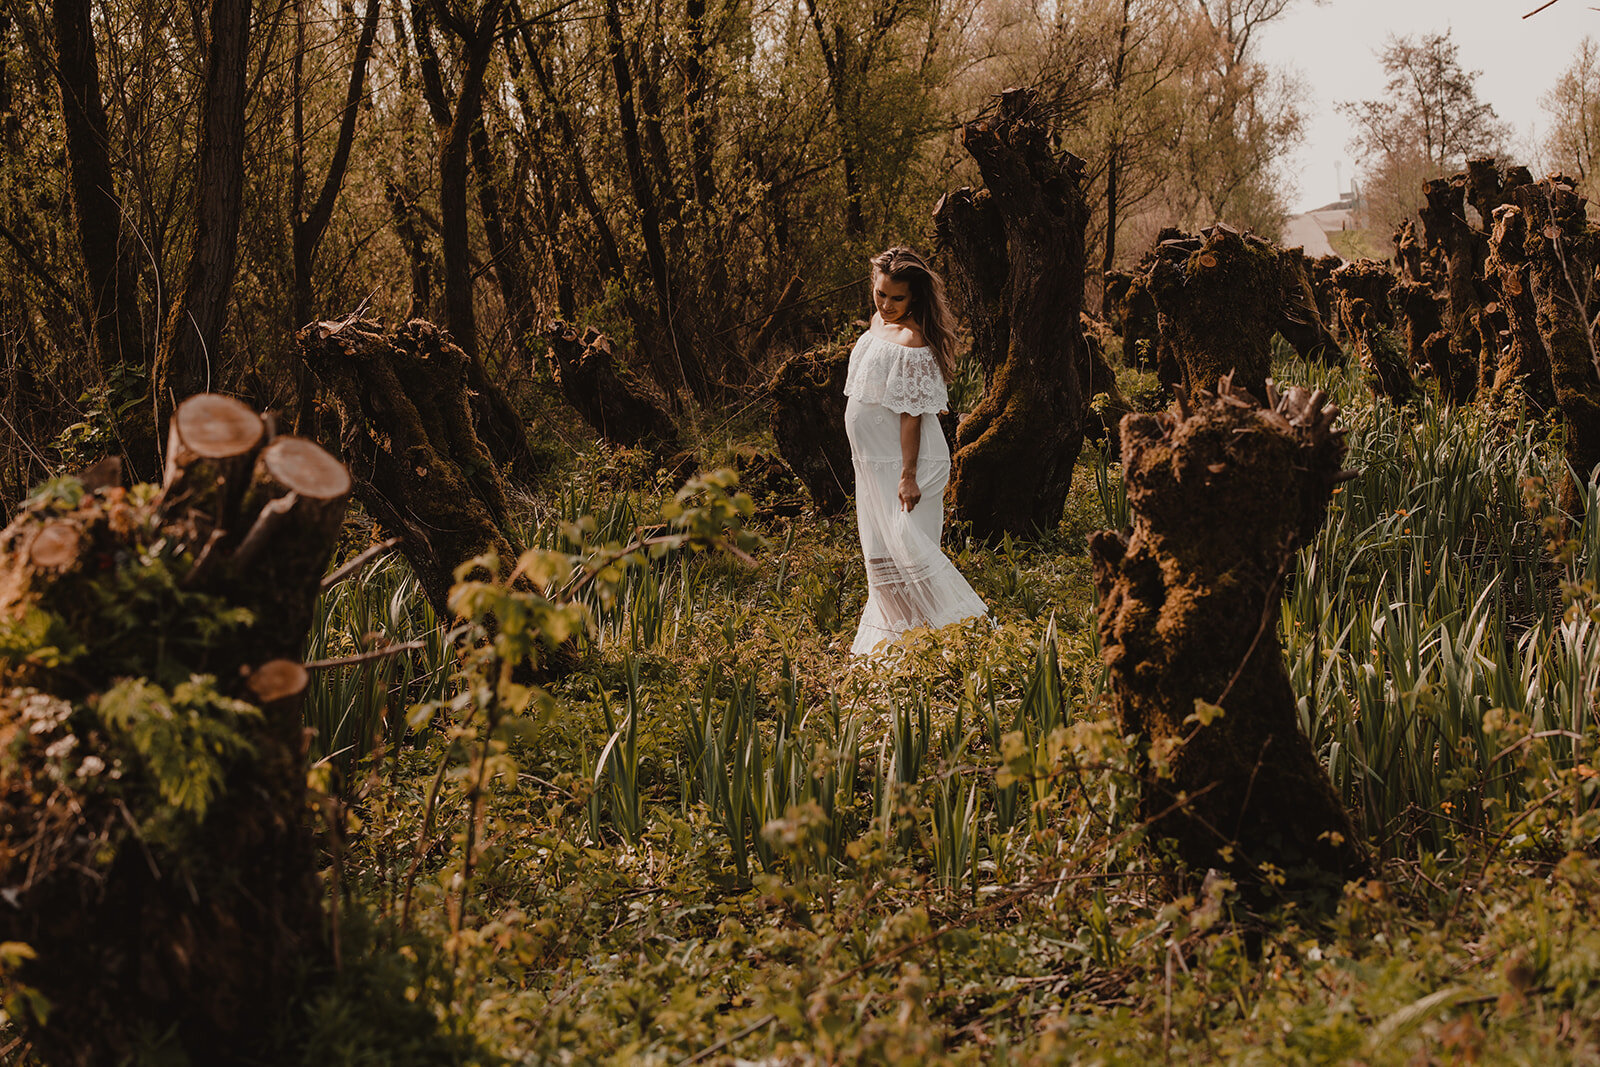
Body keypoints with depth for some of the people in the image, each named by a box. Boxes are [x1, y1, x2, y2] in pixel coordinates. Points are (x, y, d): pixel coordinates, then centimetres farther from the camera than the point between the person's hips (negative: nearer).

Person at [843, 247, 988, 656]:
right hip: (874, 462, 9)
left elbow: (911, 414, -21)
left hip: (904, 462, -9)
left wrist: (908, 476, -23)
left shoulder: (912, 340, -19)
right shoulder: (879, 322, 9)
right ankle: (894, 633, 23)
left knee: (907, 546, -13)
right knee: (880, 554, 13)